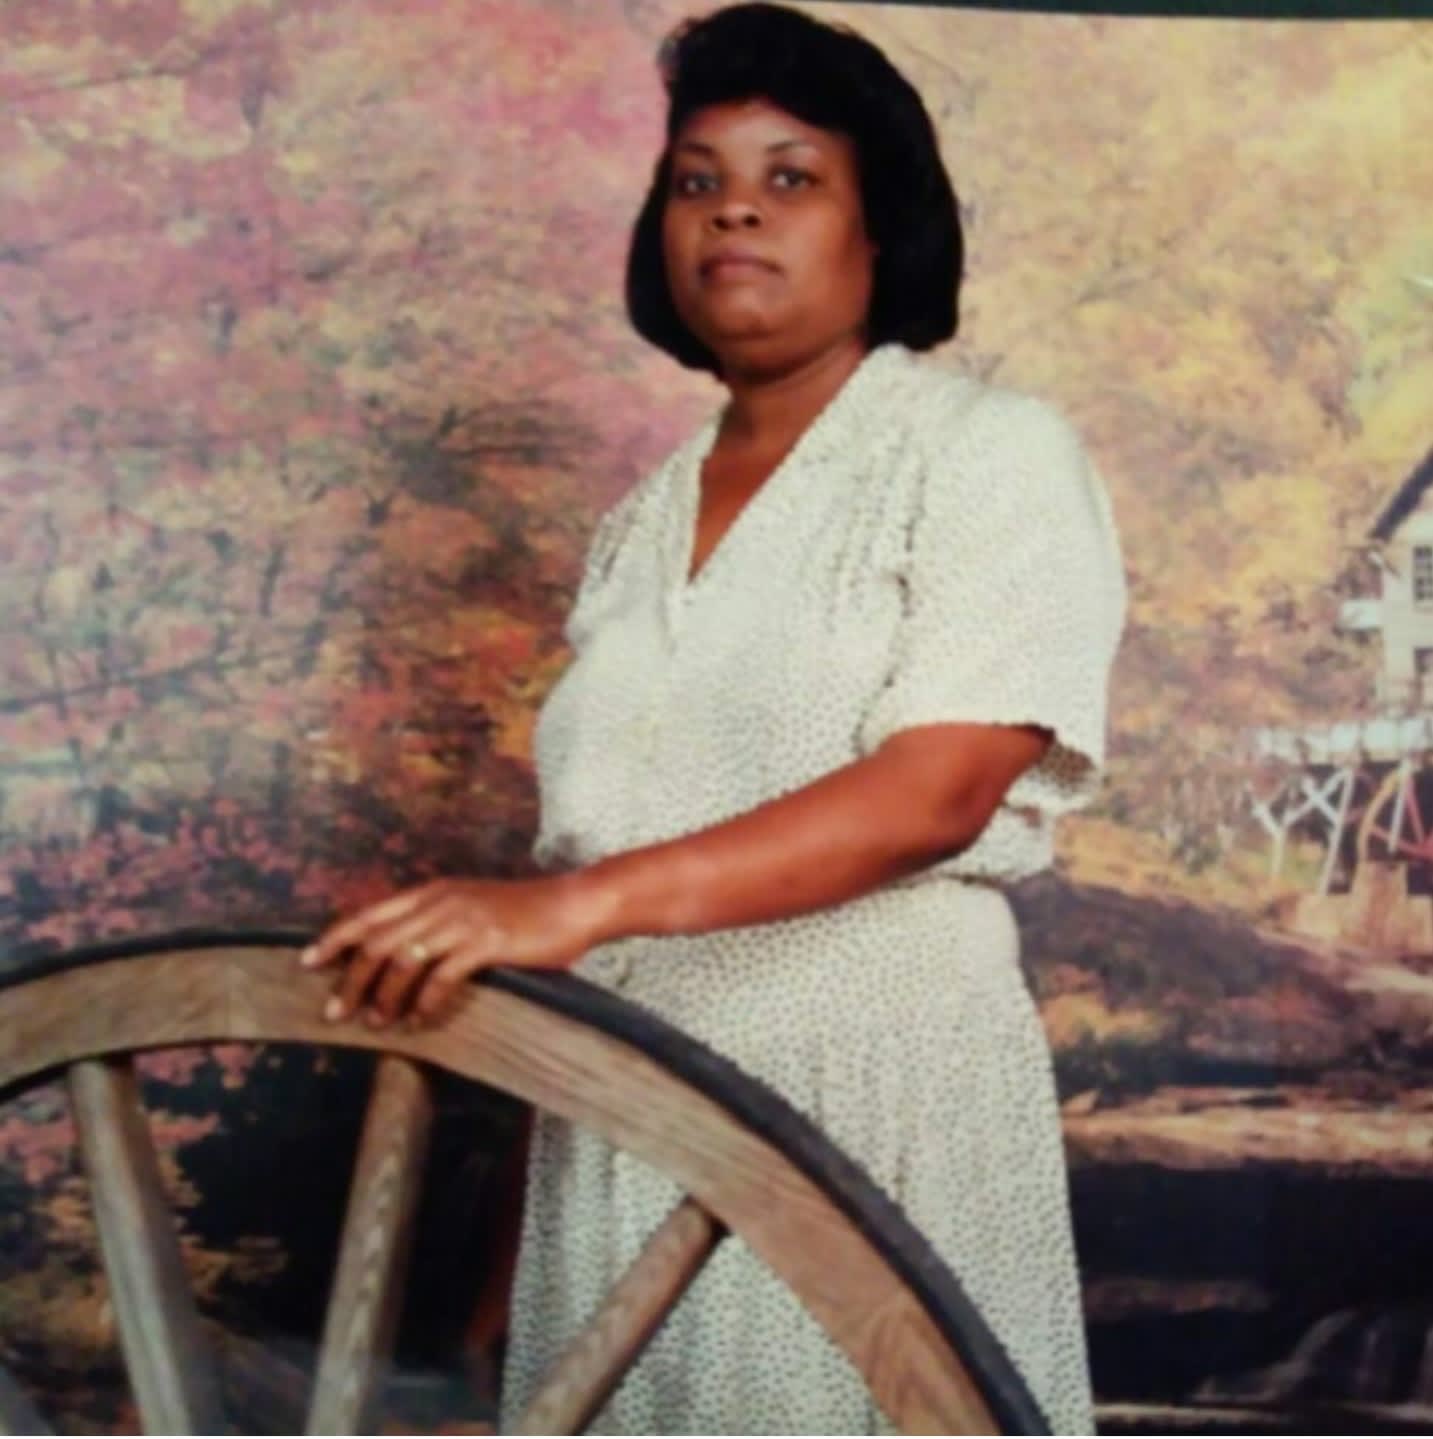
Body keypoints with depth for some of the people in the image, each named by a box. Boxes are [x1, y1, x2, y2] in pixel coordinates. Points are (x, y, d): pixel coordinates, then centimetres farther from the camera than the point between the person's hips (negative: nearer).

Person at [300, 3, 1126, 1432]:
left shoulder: (993, 451, -2)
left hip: (880, 1079, -4)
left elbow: (936, 789, -17)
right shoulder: (641, 521, 15)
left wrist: (584, 900, -26)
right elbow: (587, 833, 15)